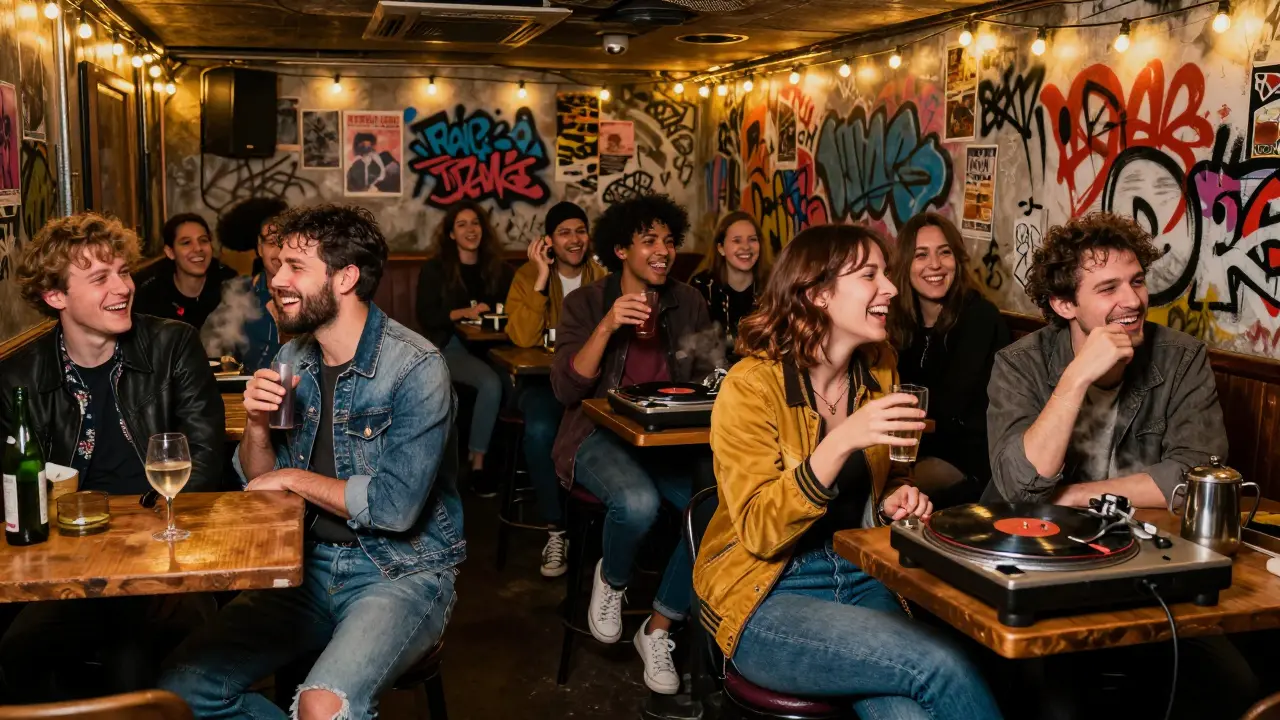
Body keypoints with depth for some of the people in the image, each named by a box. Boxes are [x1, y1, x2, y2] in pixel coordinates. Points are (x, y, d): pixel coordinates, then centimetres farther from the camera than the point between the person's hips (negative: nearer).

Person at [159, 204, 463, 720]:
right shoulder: (292, 359, 5)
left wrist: (294, 478, -10)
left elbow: (397, 506, -23)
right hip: (310, 566, 7)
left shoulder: (415, 367, -16)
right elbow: (257, 480, 11)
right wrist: (256, 423, -10)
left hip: (401, 572, -6)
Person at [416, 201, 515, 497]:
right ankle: (477, 463, -19)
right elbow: (426, 317, -2)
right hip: (451, 346, -3)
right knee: (491, 383, -33)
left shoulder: (499, 270, 17)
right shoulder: (435, 269, 7)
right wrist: (464, 312, -15)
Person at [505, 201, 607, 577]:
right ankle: (555, 530, -15)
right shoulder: (528, 275, 2)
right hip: (544, 380, -1)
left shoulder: (603, 277, 6)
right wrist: (541, 278, -16)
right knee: (540, 430, -33)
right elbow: (523, 338, -14)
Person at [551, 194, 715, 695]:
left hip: (673, 440, 3)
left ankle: (658, 629, -6)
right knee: (638, 502, -36)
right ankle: (611, 579, 2)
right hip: (600, 437, -3)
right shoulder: (585, 304, 2)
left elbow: (705, 377, 13)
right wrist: (607, 326, -21)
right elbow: (566, 388, -9)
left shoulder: (688, 304, 11)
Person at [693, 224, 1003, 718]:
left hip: (861, 578, 5)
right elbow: (760, 531, -21)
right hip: (767, 600, -5)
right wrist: (841, 443, -32)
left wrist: (893, 499, -2)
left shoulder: (879, 368, 3)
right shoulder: (751, 386, -16)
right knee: (942, 667, -24)